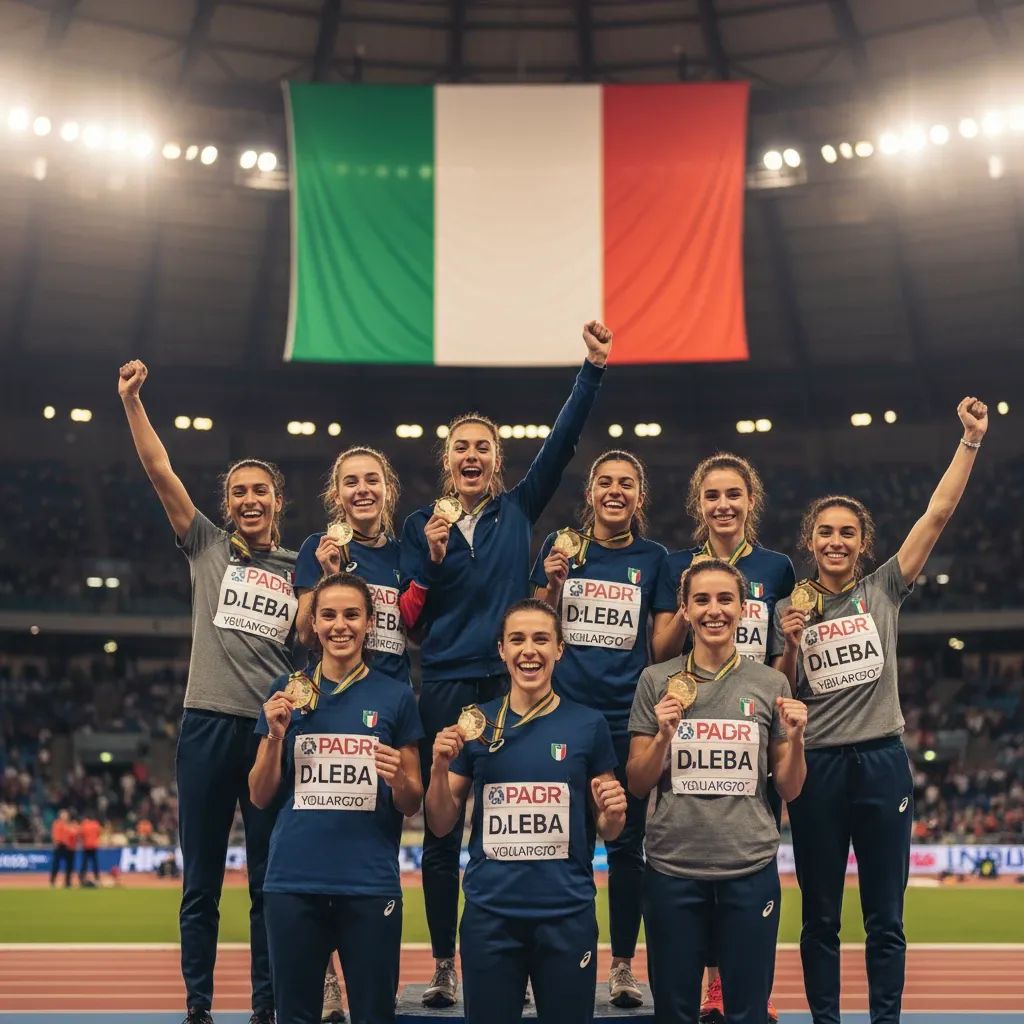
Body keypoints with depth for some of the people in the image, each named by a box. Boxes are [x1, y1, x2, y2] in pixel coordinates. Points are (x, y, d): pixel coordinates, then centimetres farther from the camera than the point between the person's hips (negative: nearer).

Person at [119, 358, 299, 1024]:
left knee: (270, 882, 4)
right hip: (209, 722, 0)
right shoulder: (207, 548, 9)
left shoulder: (301, 569, 10)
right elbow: (160, 470, 3)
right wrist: (131, 401, -3)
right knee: (201, 880, 5)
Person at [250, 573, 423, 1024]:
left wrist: (398, 778, -14)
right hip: (293, 883, 1)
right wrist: (275, 736, -7)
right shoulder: (287, 692, 7)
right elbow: (260, 797, 8)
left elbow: (412, 805, 8)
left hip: (370, 885, -1)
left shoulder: (395, 697, 4)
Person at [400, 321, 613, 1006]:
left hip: (510, 685, 0)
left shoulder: (518, 511, 8)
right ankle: (444, 965, 11)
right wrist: (432, 557, -14)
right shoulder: (423, 524, 6)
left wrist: (595, 367, -5)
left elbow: (562, 442, 1)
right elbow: (408, 619, 1)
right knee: (442, 833, 2)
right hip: (446, 688, 0)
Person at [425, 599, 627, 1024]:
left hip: (567, 914, -1)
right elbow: (441, 826, 6)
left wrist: (613, 813, -14)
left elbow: (608, 829, 8)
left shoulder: (588, 724, 1)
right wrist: (440, 768, -11)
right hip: (489, 913, 1)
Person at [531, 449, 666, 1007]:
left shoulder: (653, 557, 6)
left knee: (626, 843, 4)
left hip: (629, 715, 0)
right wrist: (553, 579, -10)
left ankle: (623, 965, 16)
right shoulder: (560, 546, 5)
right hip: (565, 710, 0)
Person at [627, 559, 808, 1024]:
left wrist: (795, 738, -11)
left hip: (751, 869, 0)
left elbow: (788, 789, 7)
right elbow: (637, 785, 3)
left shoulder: (770, 684, 3)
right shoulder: (656, 681, 2)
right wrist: (663, 737, -14)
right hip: (672, 869, 0)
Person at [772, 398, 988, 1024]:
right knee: (820, 917, 8)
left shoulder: (884, 590, 4)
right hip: (816, 766, 1)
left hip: (881, 761, -1)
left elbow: (938, 514, -3)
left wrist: (972, 440, -8)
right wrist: (790, 645, -9)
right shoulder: (791, 608, 6)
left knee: (885, 918, 5)